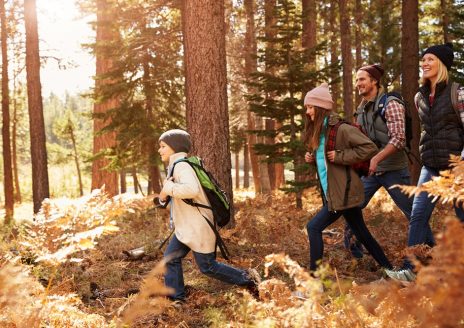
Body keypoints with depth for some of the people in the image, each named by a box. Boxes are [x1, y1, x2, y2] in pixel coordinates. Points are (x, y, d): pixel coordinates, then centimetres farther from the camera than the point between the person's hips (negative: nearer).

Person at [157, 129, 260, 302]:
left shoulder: (181, 165, -20)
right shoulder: (175, 166, 13)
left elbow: (191, 189, -39)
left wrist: (168, 188, -26)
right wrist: (163, 196, -3)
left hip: (198, 227, -10)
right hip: (185, 228, 10)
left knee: (208, 267, 1)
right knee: (171, 258, 8)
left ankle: (247, 279, 13)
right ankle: (175, 296, 16)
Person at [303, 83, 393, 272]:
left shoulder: (341, 129, -16)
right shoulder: (318, 132, 11)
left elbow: (370, 148, -22)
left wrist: (340, 156, -21)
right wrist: (312, 158, 4)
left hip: (343, 193, -9)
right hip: (334, 193, 9)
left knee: (314, 227, -10)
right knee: (361, 233, 15)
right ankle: (388, 268, 25)